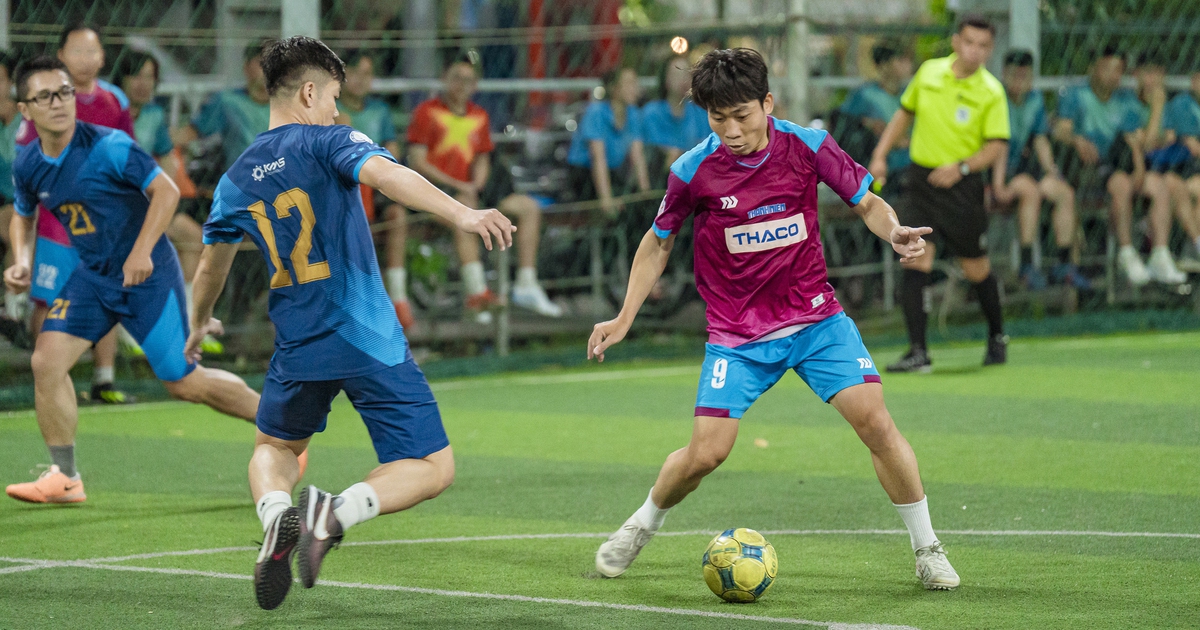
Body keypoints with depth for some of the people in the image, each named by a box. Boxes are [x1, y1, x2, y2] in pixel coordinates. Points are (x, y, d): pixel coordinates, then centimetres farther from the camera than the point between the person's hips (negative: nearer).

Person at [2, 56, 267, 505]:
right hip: (92, 277, 6)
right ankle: (65, 478, 0)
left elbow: (166, 191, -18)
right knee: (47, 361, -11)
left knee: (184, 383, -2)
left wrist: (141, 251, -27)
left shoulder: (109, 147, -19)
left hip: (148, 277, -6)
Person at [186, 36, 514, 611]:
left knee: (275, 446, 29)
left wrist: (199, 325, 45)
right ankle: (337, 514, -24)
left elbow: (211, 268, 26)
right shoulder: (328, 142, -4)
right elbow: (386, 175, -26)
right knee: (433, 468, 2)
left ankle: (275, 513, -6)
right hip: (369, 339, -5)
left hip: (298, 348, 5)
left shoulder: (236, 181, 11)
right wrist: (461, 215, -35)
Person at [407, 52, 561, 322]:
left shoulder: (479, 116, 17)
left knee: (529, 207, -2)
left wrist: (478, 183, -5)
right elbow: (417, 162, -9)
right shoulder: (427, 112, -2)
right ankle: (476, 291, -51)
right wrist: (457, 186, -17)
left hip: (467, 190, 7)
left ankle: (526, 286, -5)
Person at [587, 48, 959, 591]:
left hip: (816, 318, 1)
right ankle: (640, 528, 20)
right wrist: (624, 319, 3)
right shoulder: (693, 171, -11)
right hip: (737, 335, -1)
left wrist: (894, 231, -21)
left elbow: (867, 203, 2)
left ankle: (927, 549, 0)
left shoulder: (807, 147, -10)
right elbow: (658, 242, 6)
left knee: (874, 421, -15)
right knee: (706, 452, -10)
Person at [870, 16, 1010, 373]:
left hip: (962, 186, -3)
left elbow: (997, 145, -11)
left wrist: (962, 167, -26)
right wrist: (880, 156, 11)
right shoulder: (929, 72, 4)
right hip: (921, 178, 3)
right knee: (915, 262, -11)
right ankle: (918, 353, -12)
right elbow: (904, 113, 18)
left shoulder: (991, 92, -8)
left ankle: (997, 337, 35)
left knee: (976, 269, 9)